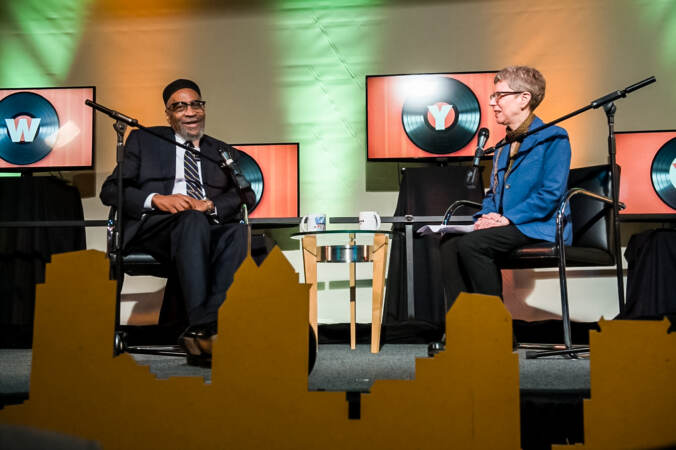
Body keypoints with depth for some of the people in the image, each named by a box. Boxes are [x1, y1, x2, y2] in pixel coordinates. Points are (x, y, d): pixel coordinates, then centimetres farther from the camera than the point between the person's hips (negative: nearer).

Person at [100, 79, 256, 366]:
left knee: (238, 231, -33)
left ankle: (206, 324, -43)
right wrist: (156, 199, -10)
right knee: (192, 220, -37)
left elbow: (247, 196, 10)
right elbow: (110, 190, 10)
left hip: (209, 230, 3)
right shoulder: (144, 141, 22)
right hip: (152, 229, -2)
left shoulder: (224, 153, 27)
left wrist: (210, 205, -12)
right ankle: (203, 330, -43)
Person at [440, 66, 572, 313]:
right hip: (507, 228, 8)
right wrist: (486, 217, 2)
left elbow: (552, 193, -13)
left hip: (539, 228, -8)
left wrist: (508, 219, -17)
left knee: (470, 244, -28)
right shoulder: (502, 148, 23)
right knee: (449, 245, -16)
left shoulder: (553, 138, -3)